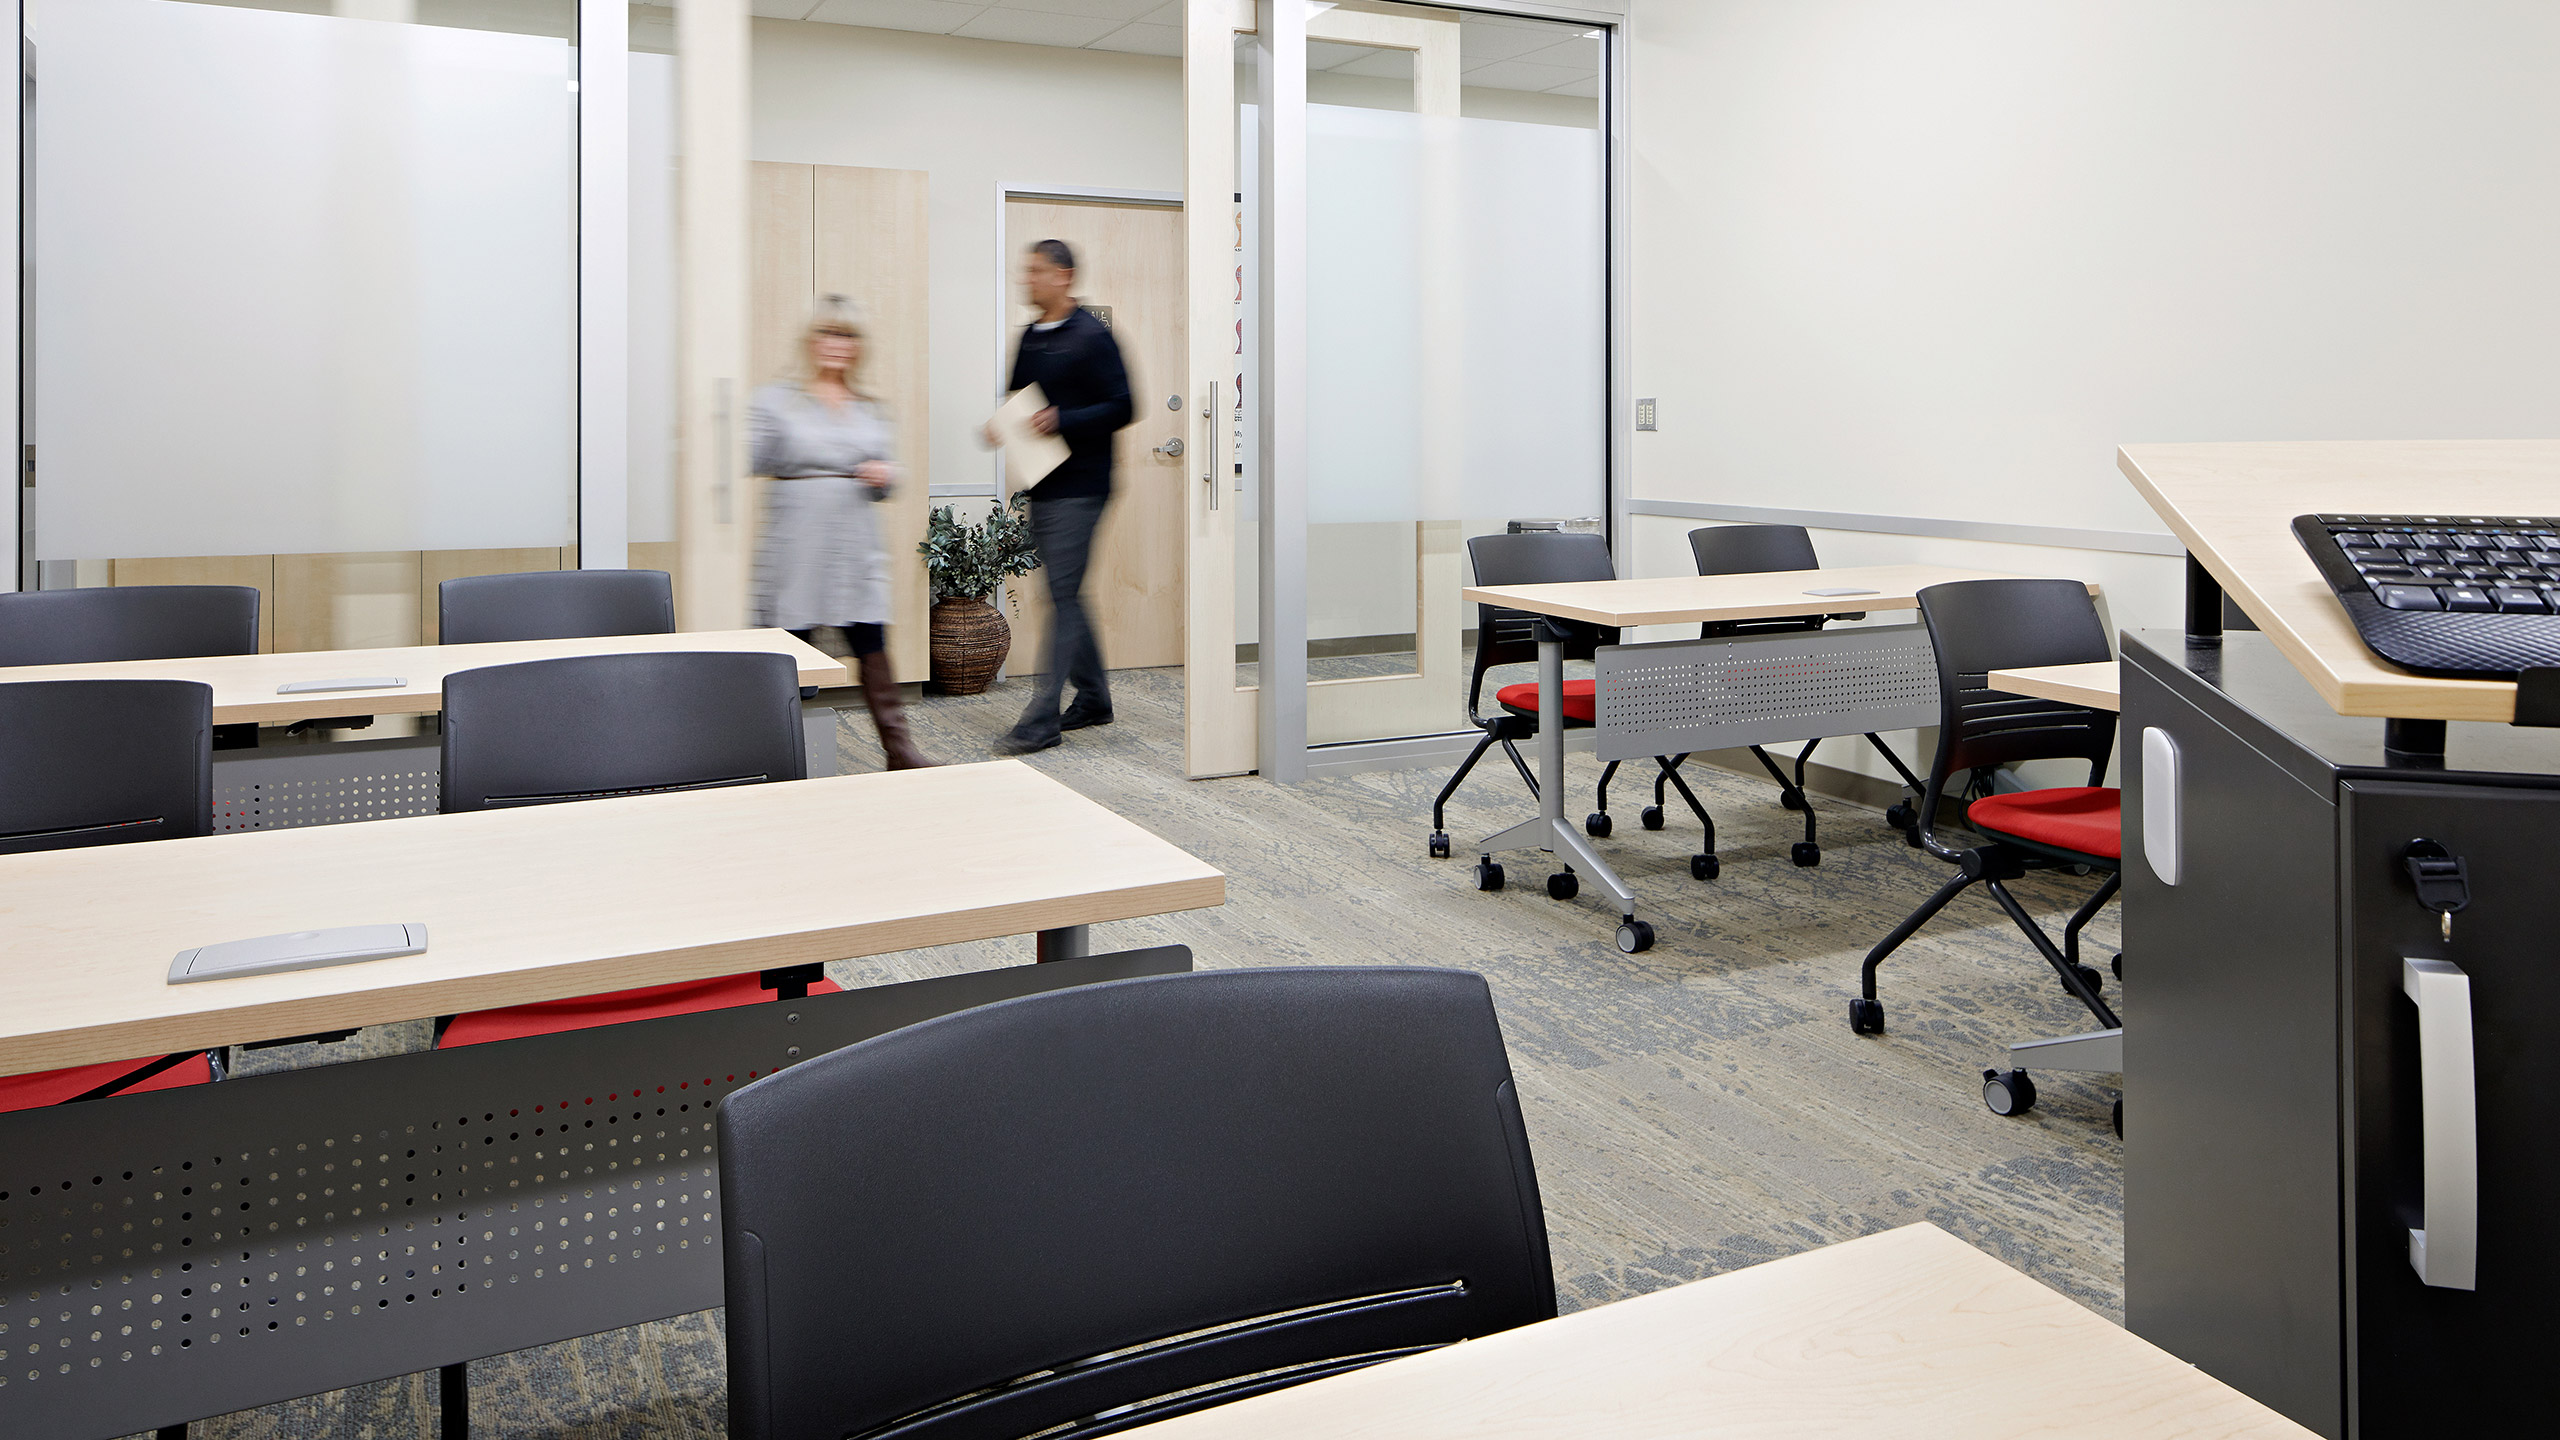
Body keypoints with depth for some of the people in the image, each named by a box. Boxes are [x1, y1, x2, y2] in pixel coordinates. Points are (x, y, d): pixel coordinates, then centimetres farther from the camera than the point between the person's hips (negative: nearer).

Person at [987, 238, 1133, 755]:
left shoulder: (1092, 336, -9)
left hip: (1078, 488, -8)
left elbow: (1120, 408, -13)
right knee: (1065, 595, 13)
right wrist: (1001, 425, 3)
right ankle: (1093, 697, 26)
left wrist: (1062, 421, -22)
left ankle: (1042, 720, -7)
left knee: (1062, 596, -8)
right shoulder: (1030, 337, 15)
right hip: (1042, 486, 8)